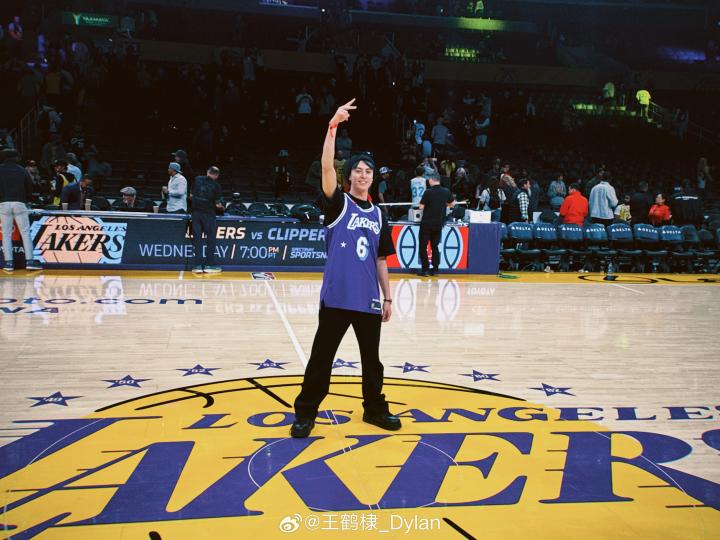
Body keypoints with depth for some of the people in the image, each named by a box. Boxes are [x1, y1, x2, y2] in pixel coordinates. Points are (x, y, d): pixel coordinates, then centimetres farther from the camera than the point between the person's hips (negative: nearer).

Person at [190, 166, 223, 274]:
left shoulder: (197, 179, 5)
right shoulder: (216, 185, -5)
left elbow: (191, 195, 10)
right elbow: (217, 204, -5)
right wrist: (219, 205, 16)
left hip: (196, 212, 3)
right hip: (208, 213, -3)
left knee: (197, 239, 7)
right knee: (210, 239, 6)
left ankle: (198, 265, 7)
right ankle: (209, 265, 7)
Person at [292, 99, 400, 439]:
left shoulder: (378, 215, 11)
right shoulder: (338, 204, -1)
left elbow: (380, 260, 15)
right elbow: (326, 168, -19)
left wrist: (387, 297, 12)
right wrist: (333, 126, -27)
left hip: (368, 300, 4)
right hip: (337, 296, -4)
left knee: (372, 359, 16)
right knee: (321, 358, 3)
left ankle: (374, 408, 33)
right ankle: (305, 413, 17)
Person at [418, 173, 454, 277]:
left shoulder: (428, 192, -15)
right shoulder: (446, 192, -1)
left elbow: (421, 207, -12)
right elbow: (451, 204, 14)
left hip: (427, 223, -4)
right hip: (439, 224, 4)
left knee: (423, 246, 4)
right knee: (435, 246, 14)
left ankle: (425, 269, 1)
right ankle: (435, 269, 11)